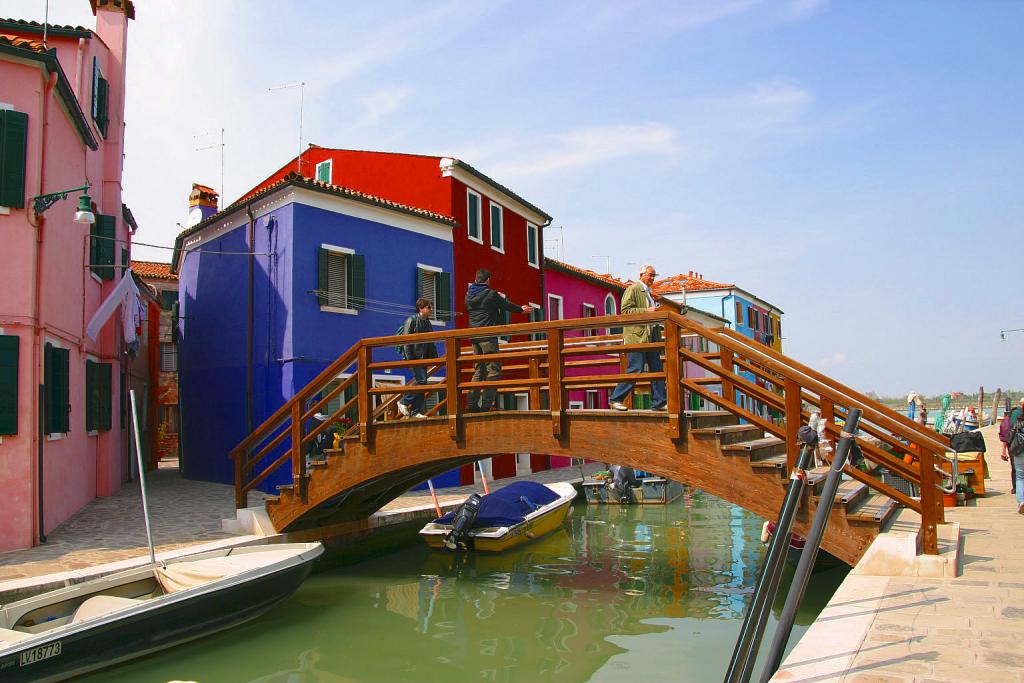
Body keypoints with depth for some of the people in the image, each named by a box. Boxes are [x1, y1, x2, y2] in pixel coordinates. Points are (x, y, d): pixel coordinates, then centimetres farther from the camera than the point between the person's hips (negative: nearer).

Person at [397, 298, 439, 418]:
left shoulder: (427, 323, 18)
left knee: (421, 382, 5)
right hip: (415, 357, -8)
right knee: (421, 380, -17)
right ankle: (403, 402, -3)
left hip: (424, 358, 8)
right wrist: (409, 358, -17)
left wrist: (434, 357, 10)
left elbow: (431, 343, 21)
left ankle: (416, 412, 10)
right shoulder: (411, 320, -5)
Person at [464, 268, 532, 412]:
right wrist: (521, 309, 24)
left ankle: (472, 404, 10)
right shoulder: (491, 294, -8)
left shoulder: (469, 295, 10)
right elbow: (507, 305, 4)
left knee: (479, 370, 14)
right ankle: (486, 404, -12)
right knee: (493, 369, -4)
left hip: (474, 337, 7)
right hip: (488, 336, -7)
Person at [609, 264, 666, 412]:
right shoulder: (633, 289, -4)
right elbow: (625, 310, -14)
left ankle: (658, 403, 9)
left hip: (650, 336, 9)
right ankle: (615, 399, -2)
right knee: (635, 370, -11)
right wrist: (646, 311, -19)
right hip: (636, 336, -9)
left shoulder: (648, 292, 24)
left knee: (656, 369, 5)